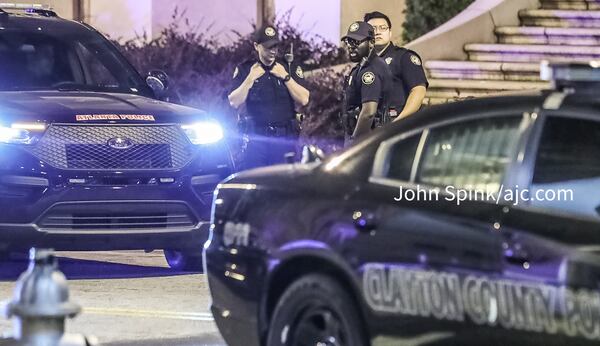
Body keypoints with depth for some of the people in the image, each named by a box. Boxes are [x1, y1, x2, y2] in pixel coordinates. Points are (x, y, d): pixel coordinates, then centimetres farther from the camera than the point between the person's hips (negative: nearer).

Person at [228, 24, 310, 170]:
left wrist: (285, 76, -8)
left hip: (285, 136, 0)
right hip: (256, 136, 0)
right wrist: (250, 78, -9)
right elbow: (234, 103, -1)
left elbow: (304, 99, -1)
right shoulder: (244, 69, 7)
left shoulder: (290, 67, 9)